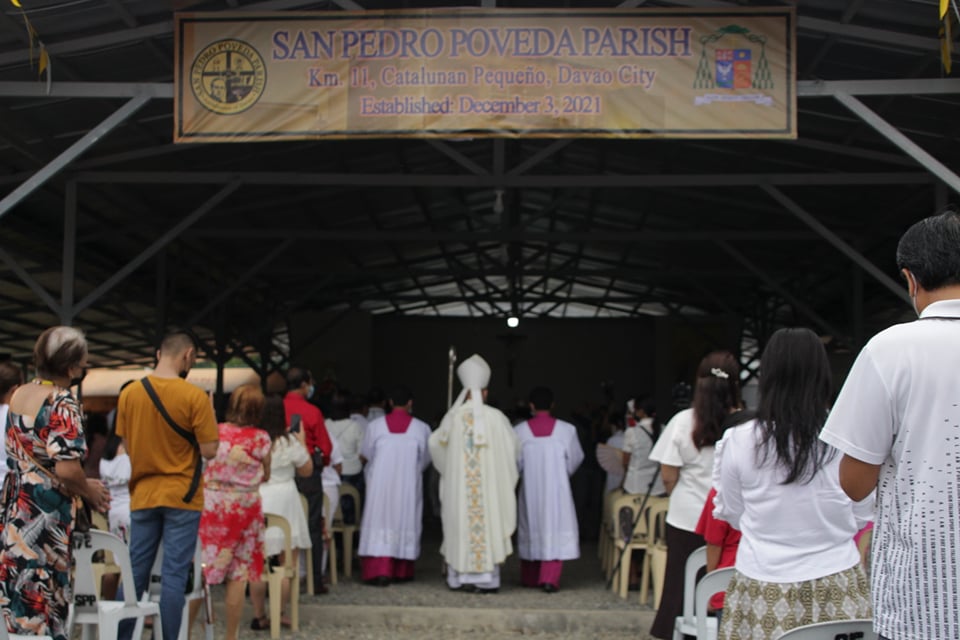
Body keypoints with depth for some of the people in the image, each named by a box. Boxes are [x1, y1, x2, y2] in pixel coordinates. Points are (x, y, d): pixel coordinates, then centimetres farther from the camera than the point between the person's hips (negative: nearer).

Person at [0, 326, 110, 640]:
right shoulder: (63, 402, -17)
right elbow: (66, 469, -24)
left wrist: (81, 484, 16)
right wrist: (89, 491, -4)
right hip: (46, 515, -7)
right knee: (42, 597, 1)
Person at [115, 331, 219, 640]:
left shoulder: (129, 393, 1)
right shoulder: (194, 396, -12)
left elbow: (127, 446, 8)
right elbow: (209, 450, -12)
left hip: (142, 495, 4)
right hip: (181, 497, -4)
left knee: (135, 574, 11)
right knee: (174, 576, 0)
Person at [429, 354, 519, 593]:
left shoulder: (454, 416, -1)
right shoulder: (495, 417, -7)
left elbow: (435, 443, 12)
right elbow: (513, 447, 2)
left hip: (457, 482, 2)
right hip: (488, 482, -2)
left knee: (460, 523, 8)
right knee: (487, 523, 2)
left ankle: (460, 575, 10)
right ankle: (486, 577, 0)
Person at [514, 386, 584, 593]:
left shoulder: (519, 431, -7)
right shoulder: (566, 430, -8)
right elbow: (575, 458, 3)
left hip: (530, 489, 2)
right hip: (557, 488, -1)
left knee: (531, 529, 15)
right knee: (556, 529, 3)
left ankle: (530, 577, 25)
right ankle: (549, 578, -10)